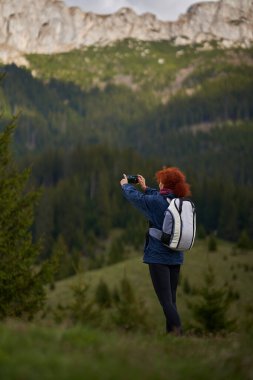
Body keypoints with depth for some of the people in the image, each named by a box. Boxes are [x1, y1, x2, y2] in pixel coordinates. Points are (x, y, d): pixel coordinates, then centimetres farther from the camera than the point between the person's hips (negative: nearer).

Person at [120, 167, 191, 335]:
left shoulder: (155, 201, -15)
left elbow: (135, 197, 1)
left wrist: (125, 185, 22)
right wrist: (145, 188, 35)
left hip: (158, 256, -6)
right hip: (176, 257, 6)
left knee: (165, 299, -9)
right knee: (172, 298, 13)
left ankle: (176, 329, -20)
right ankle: (172, 331, 15)